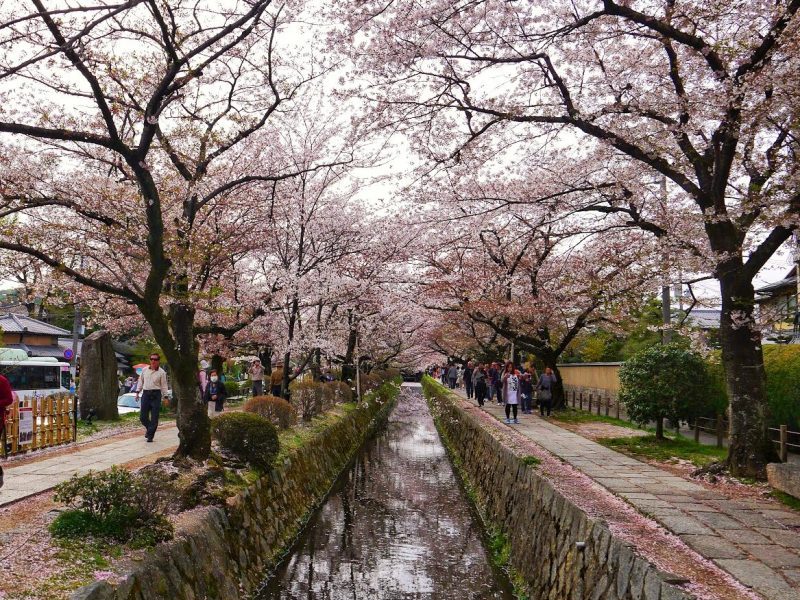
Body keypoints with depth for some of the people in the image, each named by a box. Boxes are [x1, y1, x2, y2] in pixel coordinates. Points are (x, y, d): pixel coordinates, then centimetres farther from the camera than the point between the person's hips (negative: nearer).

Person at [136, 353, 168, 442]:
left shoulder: (161, 372, -1)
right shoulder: (144, 370, 8)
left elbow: (164, 386, 1)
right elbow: (141, 381, 17)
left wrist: (165, 396, -3)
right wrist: (138, 392, 12)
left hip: (156, 395, -3)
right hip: (145, 394, 3)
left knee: (154, 417, -2)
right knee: (142, 416, 4)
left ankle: (150, 436, 7)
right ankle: (148, 428, 32)